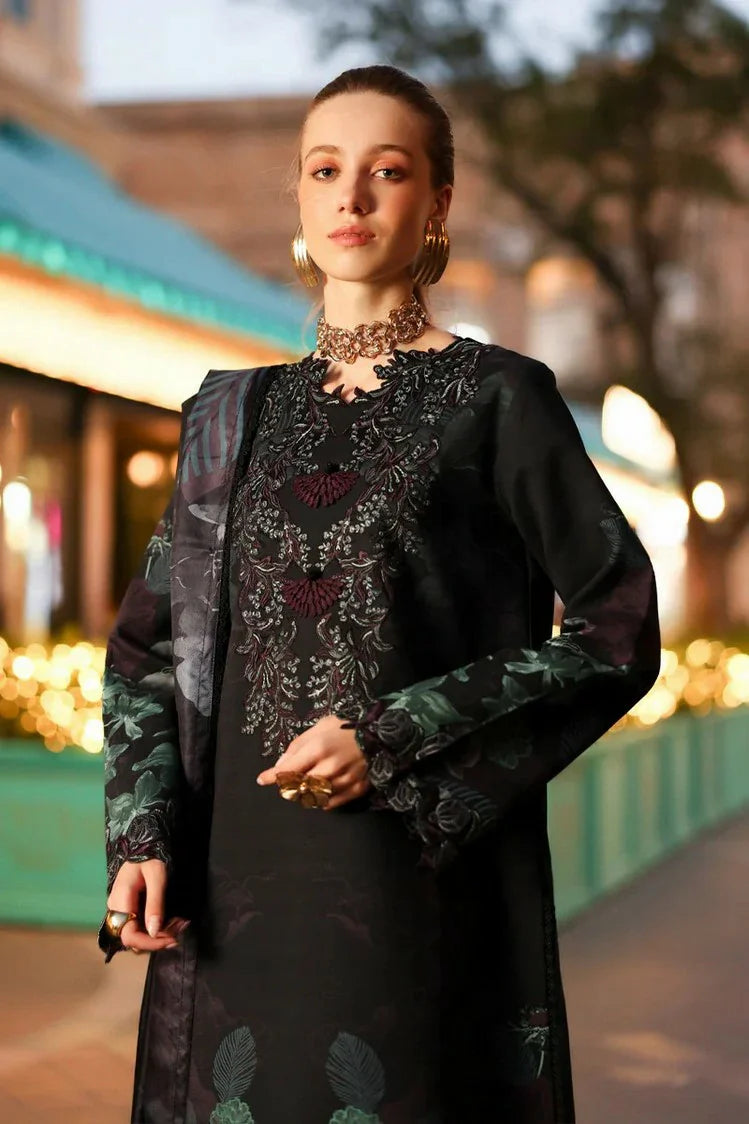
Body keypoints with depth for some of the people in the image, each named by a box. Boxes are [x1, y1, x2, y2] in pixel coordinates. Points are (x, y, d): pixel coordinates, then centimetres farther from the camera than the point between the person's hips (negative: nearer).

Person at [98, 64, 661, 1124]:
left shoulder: (496, 396, 0)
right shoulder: (238, 413, 13)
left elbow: (617, 629, -5)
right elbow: (151, 639, 15)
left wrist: (393, 742, -14)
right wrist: (141, 837, -1)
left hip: (421, 870, -4)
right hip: (236, 882, 4)